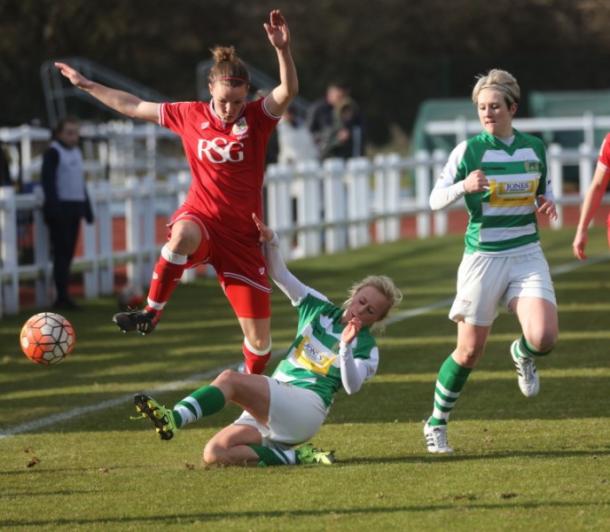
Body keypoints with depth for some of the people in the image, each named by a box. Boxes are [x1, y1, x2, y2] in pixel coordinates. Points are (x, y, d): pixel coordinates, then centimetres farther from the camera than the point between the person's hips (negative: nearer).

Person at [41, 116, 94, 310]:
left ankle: (63, 296, 11)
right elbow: (48, 182, -15)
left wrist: (87, 207, 20)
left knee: (68, 253, 7)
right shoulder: (53, 153, -7)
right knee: (61, 252, -10)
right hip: (60, 209, -8)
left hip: (74, 208, 8)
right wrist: (53, 207, -23)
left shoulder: (76, 152, 18)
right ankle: (62, 297, -12)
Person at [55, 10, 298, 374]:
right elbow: (133, 106, 13)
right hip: (201, 217, 0)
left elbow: (289, 91, -25)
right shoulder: (189, 115, 0)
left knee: (259, 338, 1)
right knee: (183, 235, -41)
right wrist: (87, 85, 17)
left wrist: (283, 50, -42)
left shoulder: (257, 118, -6)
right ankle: (151, 313, -28)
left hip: (243, 235, 0)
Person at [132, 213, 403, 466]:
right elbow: (280, 276, 20)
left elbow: (352, 386, -9)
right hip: (270, 407, 7)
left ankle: (173, 419, -47)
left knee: (230, 379, -29)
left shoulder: (366, 348, 6)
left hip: (307, 407, -7)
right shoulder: (319, 308, 20)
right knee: (215, 453, -17)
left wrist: (346, 348, -23)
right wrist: (270, 242, 5)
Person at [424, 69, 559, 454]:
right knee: (470, 352, 1)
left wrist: (548, 204, -1)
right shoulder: (469, 151, -6)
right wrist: (464, 186, -24)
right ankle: (437, 424, 21)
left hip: (528, 255, 3)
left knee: (544, 338, -18)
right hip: (484, 258, -3)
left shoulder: (535, 148, 5)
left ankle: (523, 355, 21)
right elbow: (436, 200, -5)